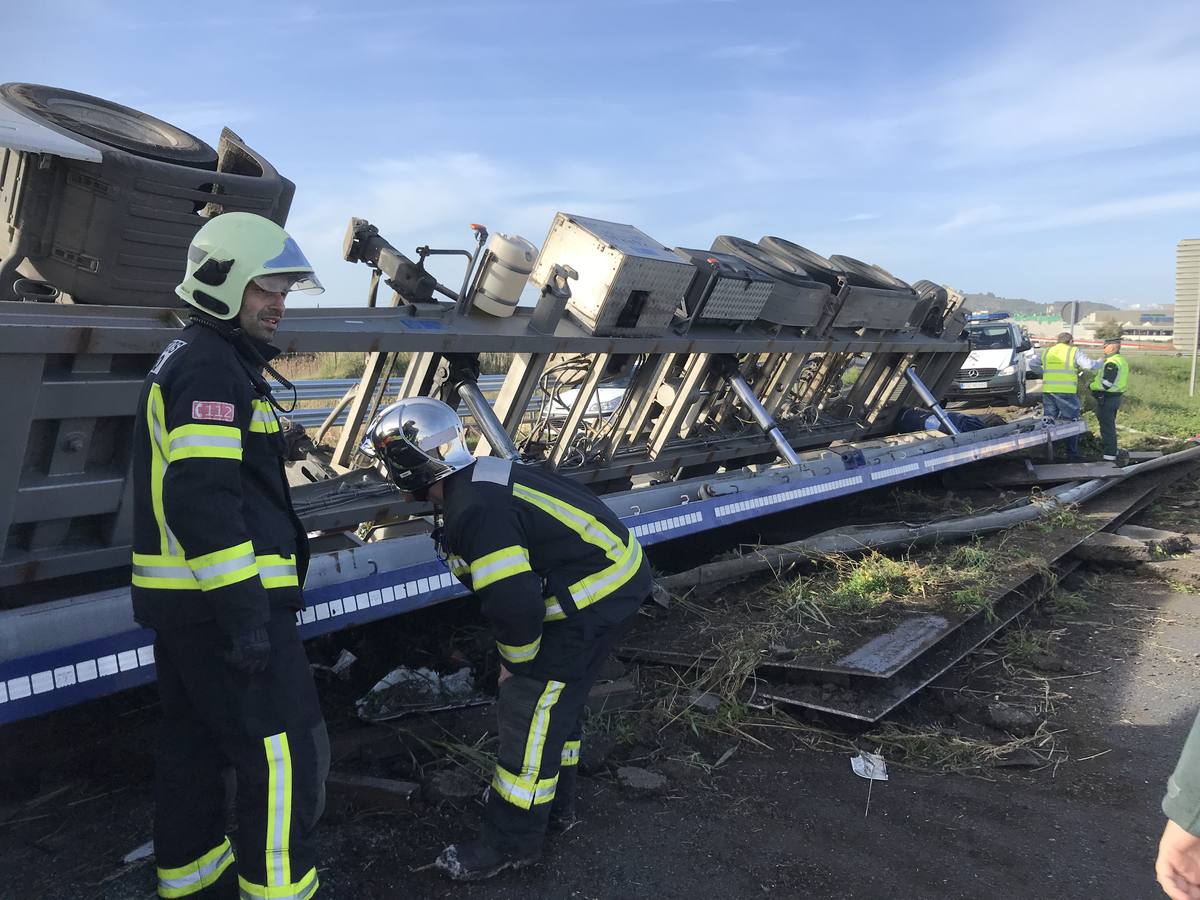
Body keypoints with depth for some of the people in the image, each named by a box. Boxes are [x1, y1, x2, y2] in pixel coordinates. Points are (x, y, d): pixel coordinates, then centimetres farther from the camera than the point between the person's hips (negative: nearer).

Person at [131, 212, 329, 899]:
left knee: (195, 748, 19)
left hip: (183, 602, 11)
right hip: (222, 603, -11)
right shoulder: (210, 367, -15)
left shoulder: (191, 361, 18)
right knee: (287, 755, -4)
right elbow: (201, 498, -25)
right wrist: (244, 612, -24)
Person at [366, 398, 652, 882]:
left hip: (595, 595, -10)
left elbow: (514, 603, -26)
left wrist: (515, 662, -6)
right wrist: (519, 654, 20)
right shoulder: (481, 476, 7)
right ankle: (554, 803, 41)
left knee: (529, 709, 1)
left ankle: (511, 842, 16)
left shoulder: (475, 511, -24)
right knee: (556, 697, 23)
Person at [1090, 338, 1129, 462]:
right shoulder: (1122, 361, 15)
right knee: (1110, 427, 21)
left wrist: (1092, 386, -10)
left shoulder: (1112, 363, -20)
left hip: (1106, 399, -11)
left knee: (1107, 428, -7)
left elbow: (1106, 383, -26)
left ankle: (1109, 456, -6)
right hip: (1116, 397, 11)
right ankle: (1112, 452, 31)